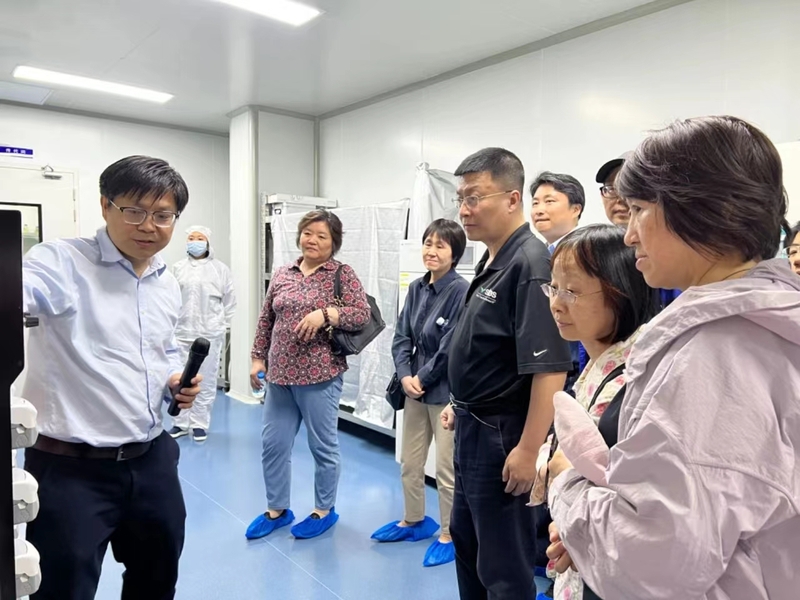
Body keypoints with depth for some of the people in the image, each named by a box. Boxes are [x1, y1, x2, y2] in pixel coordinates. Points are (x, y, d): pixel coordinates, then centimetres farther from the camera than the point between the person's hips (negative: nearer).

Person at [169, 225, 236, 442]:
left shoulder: (220, 269, 1)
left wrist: (223, 326, 2)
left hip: (210, 334, -1)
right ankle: (181, 422, 22)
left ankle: (200, 424, 17)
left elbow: (230, 300, 3)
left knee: (206, 380, 5)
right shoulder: (178, 268, 5)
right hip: (182, 333, 2)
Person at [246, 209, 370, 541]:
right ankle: (276, 509, 32)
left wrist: (325, 314, -23)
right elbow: (266, 321, 14)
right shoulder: (282, 275, 10)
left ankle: (324, 510, 29)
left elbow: (363, 314, -12)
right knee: (272, 444, 13)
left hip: (319, 375, -5)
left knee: (323, 445, 9)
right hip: (280, 374, 5)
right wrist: (258, 358, 10)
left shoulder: (343, 274, -4)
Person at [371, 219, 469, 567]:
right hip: (415, 389, 7)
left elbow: (453, 347, -18)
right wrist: (405, 375, -7)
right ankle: (414, 521, 40)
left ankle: (449, 535, 25)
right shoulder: (416, 288, 5)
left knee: (446, 469, 5)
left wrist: (422, 378, -11)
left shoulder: (461, 291, -16)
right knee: (409, 463, 19)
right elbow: (401, 336, 6)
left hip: (446, 392, -7)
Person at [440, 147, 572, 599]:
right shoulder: (492, 262, 8)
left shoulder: (530, 263, -21)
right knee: (466, 539, 25)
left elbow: (549, 367, -26)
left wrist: (529, 449, -24)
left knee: (503, 563, 9)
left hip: (502, 434, -9)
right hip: (473, 427, 10)